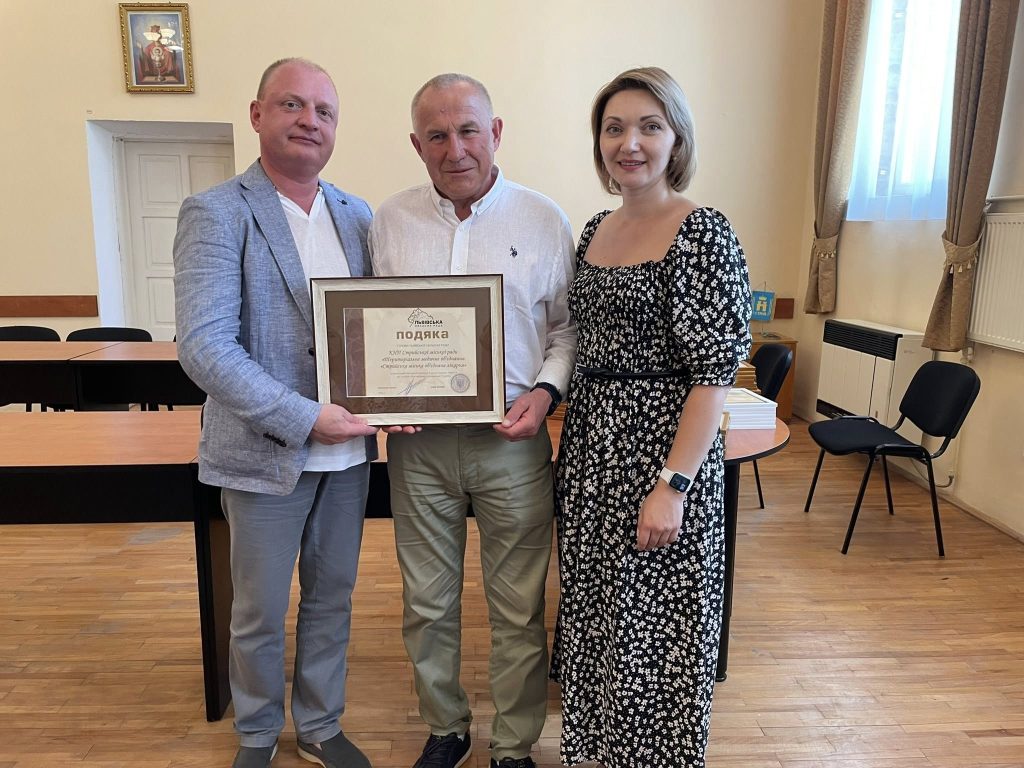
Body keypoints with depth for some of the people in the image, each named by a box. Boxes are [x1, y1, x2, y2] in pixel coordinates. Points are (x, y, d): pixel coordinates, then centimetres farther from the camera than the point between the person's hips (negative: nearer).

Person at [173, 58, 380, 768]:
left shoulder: (358, 216, 7)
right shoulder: (216, 214, -9)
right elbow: (205, 347, -18)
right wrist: (305, 419, -22)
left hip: (349, 449, 5)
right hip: (265, 455, -4)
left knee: (332, 600, 18)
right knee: (260, 613, 14)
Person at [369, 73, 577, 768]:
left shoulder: (543, 219, 1)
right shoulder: (390, 221, 6)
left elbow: (568, 326, 5)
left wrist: (546, 390, -12)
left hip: (513, 441, -2)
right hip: (418, 442, 2)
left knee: (519, 608, 9)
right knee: (428, 602, 15)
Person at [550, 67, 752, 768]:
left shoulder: (702, 233, -12)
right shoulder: (595, 230, 10)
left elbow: (714, 373, -16)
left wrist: (672, 486, -20)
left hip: (661, 445, -7)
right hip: (590, 441, 7)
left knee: (654, 623, 7)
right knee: (595, 608, 19)